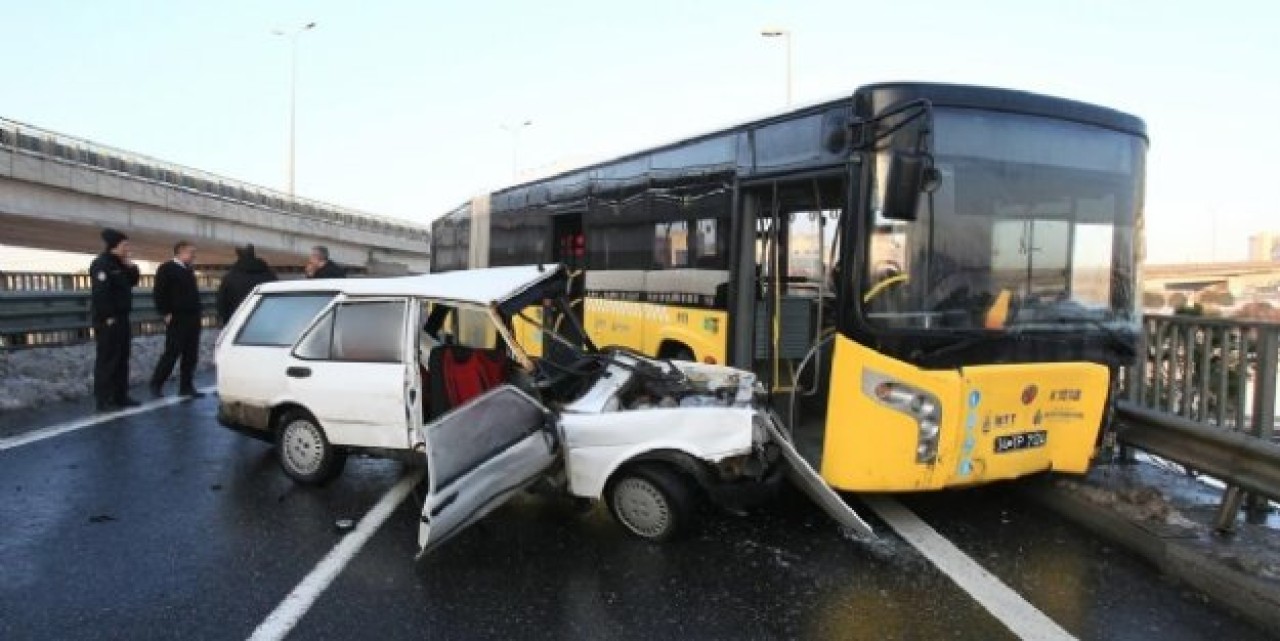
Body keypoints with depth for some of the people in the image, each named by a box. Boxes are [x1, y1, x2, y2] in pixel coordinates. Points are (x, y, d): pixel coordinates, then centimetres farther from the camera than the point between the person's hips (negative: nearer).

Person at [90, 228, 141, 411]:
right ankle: (103, 399, -4)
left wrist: (132, 268, 3)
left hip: (121, 318, 9)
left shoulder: (120, 264, 15)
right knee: (107, 359, -7)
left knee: (122, 358, 11)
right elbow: (100, 293, -21)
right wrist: (108, 317, -23)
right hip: (107, 320, -9)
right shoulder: (101, 264, -13)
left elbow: (132, 283, 20)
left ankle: (120, 396, 17)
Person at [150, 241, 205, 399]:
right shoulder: (166, 269, -4)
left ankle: (186, 387, 11)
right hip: (177, 319, -7)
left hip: (192, 319, 7)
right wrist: (166, 313, -16)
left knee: (191, 355, 6)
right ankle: (156, 384, 6)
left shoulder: (189, 270, 19)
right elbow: (159, 293, -12)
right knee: (172, 353, -6)